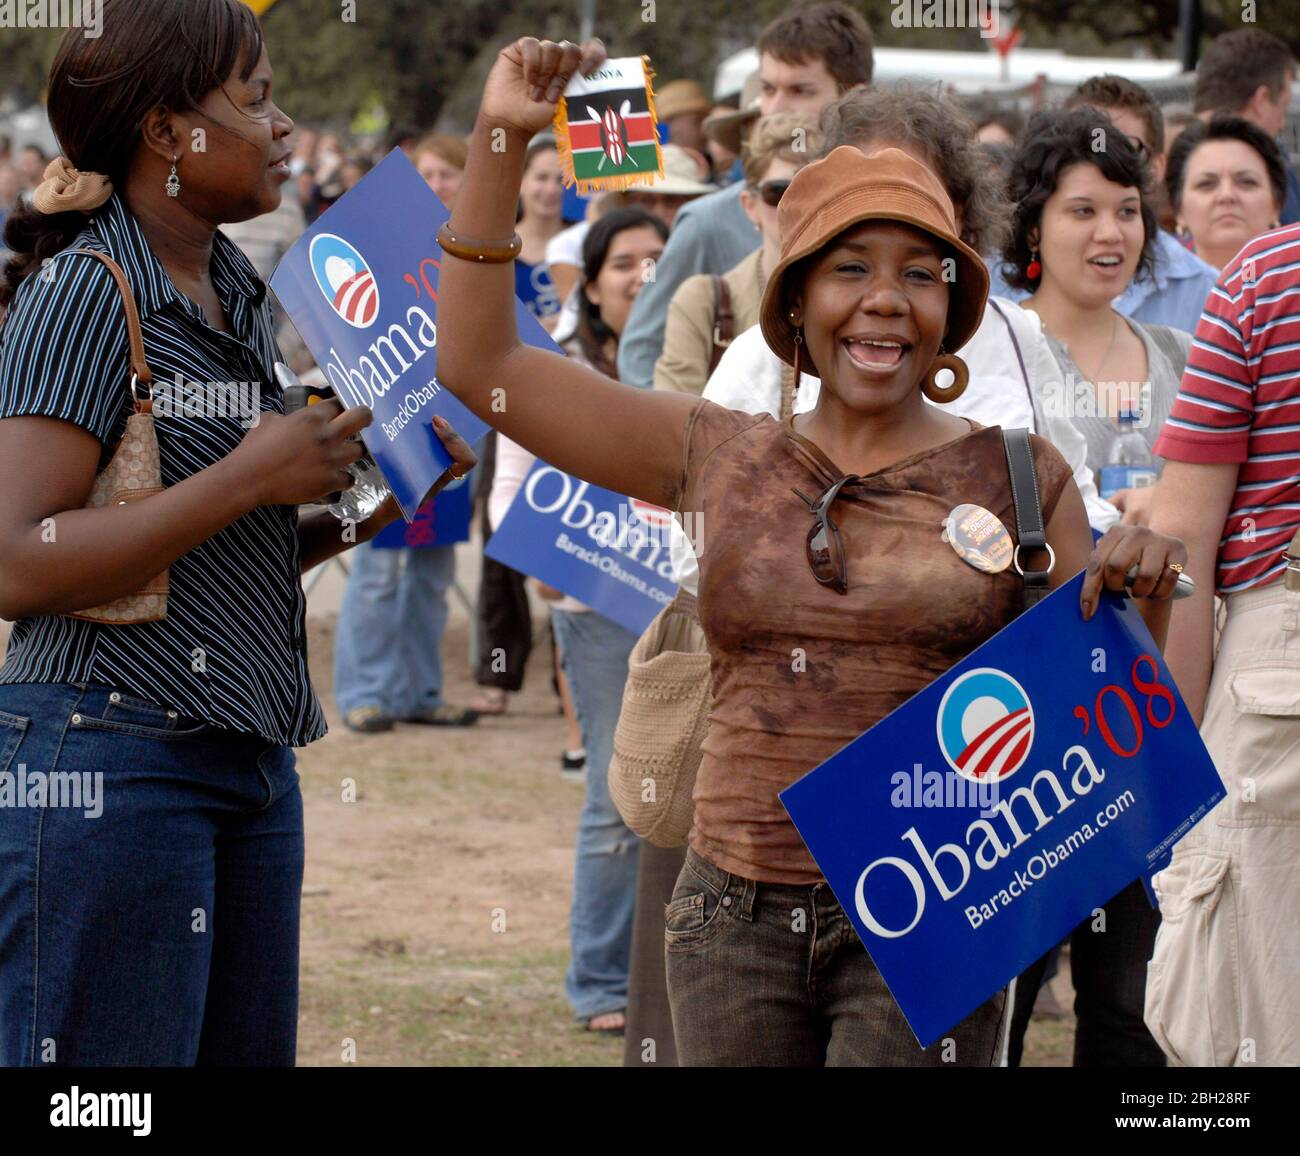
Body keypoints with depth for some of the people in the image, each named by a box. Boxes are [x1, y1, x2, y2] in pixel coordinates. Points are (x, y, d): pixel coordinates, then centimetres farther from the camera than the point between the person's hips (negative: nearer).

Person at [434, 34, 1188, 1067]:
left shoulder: (1017, 478, 3)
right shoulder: (722, 459, 8)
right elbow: (478, 362, 10)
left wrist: (1146, 594, -15)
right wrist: (501, 141, 5)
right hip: (737, 915, 3)